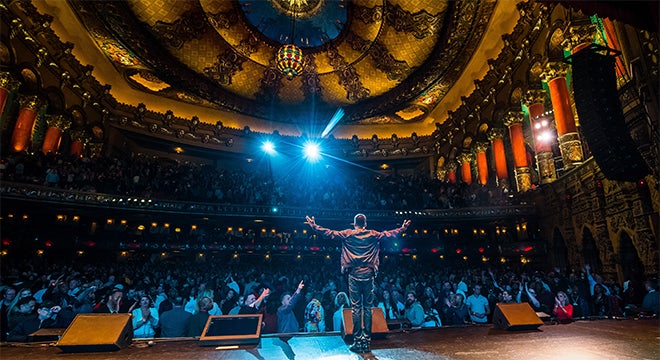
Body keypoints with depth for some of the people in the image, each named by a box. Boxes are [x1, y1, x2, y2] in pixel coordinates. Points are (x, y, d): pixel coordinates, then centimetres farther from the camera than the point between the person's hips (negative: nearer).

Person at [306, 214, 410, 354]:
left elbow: (330, 233, 0)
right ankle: (367, 342, 12)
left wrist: (314, 226, 9)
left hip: (354, 275, -1)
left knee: (356, 308, 3)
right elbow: (389, 234, 14)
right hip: (368, 275, 1)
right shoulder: (373, 235, 5)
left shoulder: (347, 234, 1)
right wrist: (402, 228, 28)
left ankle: (358, 342, 6)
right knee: (368, 308, 7)